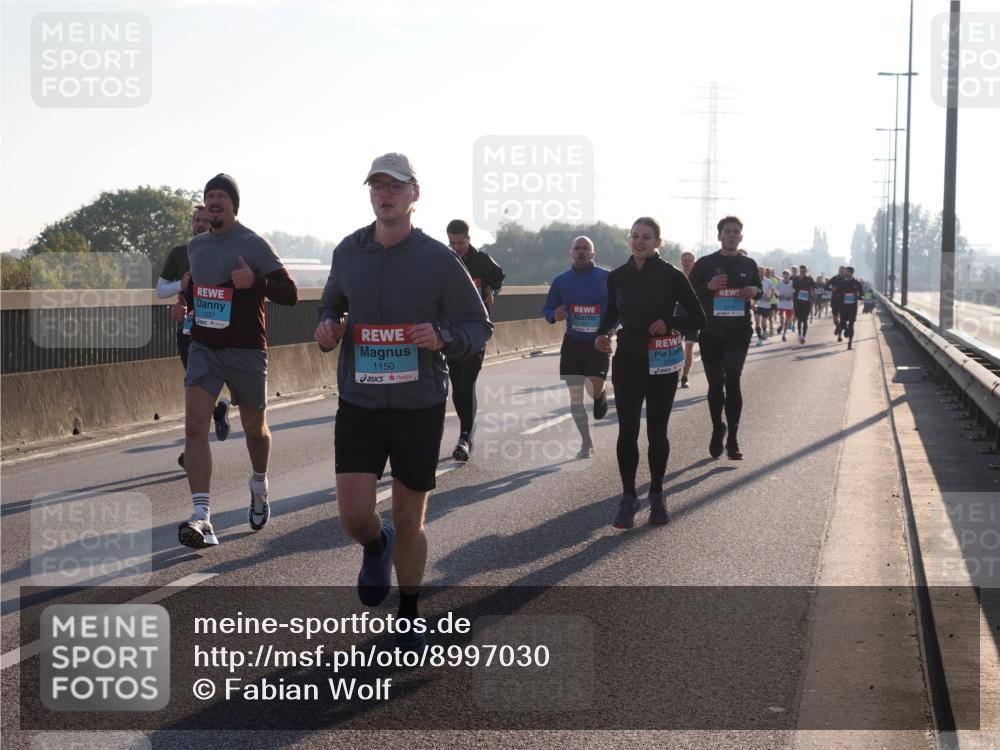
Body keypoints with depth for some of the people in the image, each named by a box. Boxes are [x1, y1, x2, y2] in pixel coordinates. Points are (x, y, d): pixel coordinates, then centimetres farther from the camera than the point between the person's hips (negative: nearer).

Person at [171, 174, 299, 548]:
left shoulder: (254, 245, -8)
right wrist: (184, 301, 9)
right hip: (204, 348, 4)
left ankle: (259, 485, 45)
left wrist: (255, 282, -28)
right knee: (194, 426, -14)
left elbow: (290, 294, -11)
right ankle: (202, 519, -19)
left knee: (254, 427, 13)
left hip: (246, 350, -4)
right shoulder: (195, 246, 10)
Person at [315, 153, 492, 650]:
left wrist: (443, 338, -22)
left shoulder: (439, 260, -6)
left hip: (420, 406, -2)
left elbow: (479, 327, -1)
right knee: (354, 514, -8)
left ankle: (409, 618, 30)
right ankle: (376, 549, 31)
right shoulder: (349, 252, 3)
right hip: (359, 403, 2)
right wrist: (328, 328, -4)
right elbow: (331, 306, 20)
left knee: (409, 524, 7)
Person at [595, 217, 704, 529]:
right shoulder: (617, 276, 2)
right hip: (627, 359, 2)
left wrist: (669, 322, -18)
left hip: (662, 362, -1)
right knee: (627, 430, -5)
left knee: (657, 431, 7)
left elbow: (698, 318, -2)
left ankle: (657, 496, 21)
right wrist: (602, 333, -2)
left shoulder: (672, 276, -6)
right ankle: (628, 497, 4)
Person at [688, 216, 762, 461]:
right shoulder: (705, 264, 2)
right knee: (715, 383, 8)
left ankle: (732, 438, -9)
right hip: (710, 331, 0)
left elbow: (760, 290, 21)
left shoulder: (748, 264, 8)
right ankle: (717, 429, 28)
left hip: (739, 331, 0)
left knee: (732, 379, -13)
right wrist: (708, 287, -16)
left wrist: (755, 291, -3)